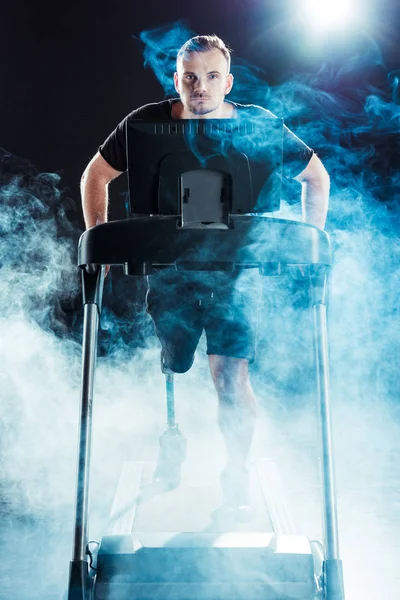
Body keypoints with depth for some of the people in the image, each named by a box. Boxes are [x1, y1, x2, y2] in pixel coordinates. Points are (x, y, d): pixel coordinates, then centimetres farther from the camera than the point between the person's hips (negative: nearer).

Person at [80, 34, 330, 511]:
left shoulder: (257, 126, -8)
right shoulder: (148, 124, -7)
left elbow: (316, 177, 6)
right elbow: (95, 175, 7)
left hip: (235, 270, -1)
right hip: (169, 270, 2)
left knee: (231, 374, -13)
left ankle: (236, 475, 5)